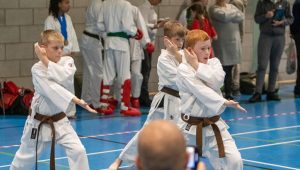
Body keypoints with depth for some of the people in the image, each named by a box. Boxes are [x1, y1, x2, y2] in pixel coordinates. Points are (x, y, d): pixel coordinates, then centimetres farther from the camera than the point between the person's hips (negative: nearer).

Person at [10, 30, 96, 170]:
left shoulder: (67, 61, -6)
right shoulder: (37, 69, -17)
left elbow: (65, 78, -28)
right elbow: (53, 90, -31)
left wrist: (46, 61, -24)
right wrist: (76, 100, -41)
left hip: (59, 121, 2)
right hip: (38, 123, -2)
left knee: (78, 151, -16)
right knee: (26, 157, 15)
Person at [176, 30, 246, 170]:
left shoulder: (214, 62, 4)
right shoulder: (183, 69, -11)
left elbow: (217, 80, -18)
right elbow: (202, 91, -22)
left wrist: (197, 66, -14)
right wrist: (224, 102, -29)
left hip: (214, 126, 3)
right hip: (191, 129, -3)